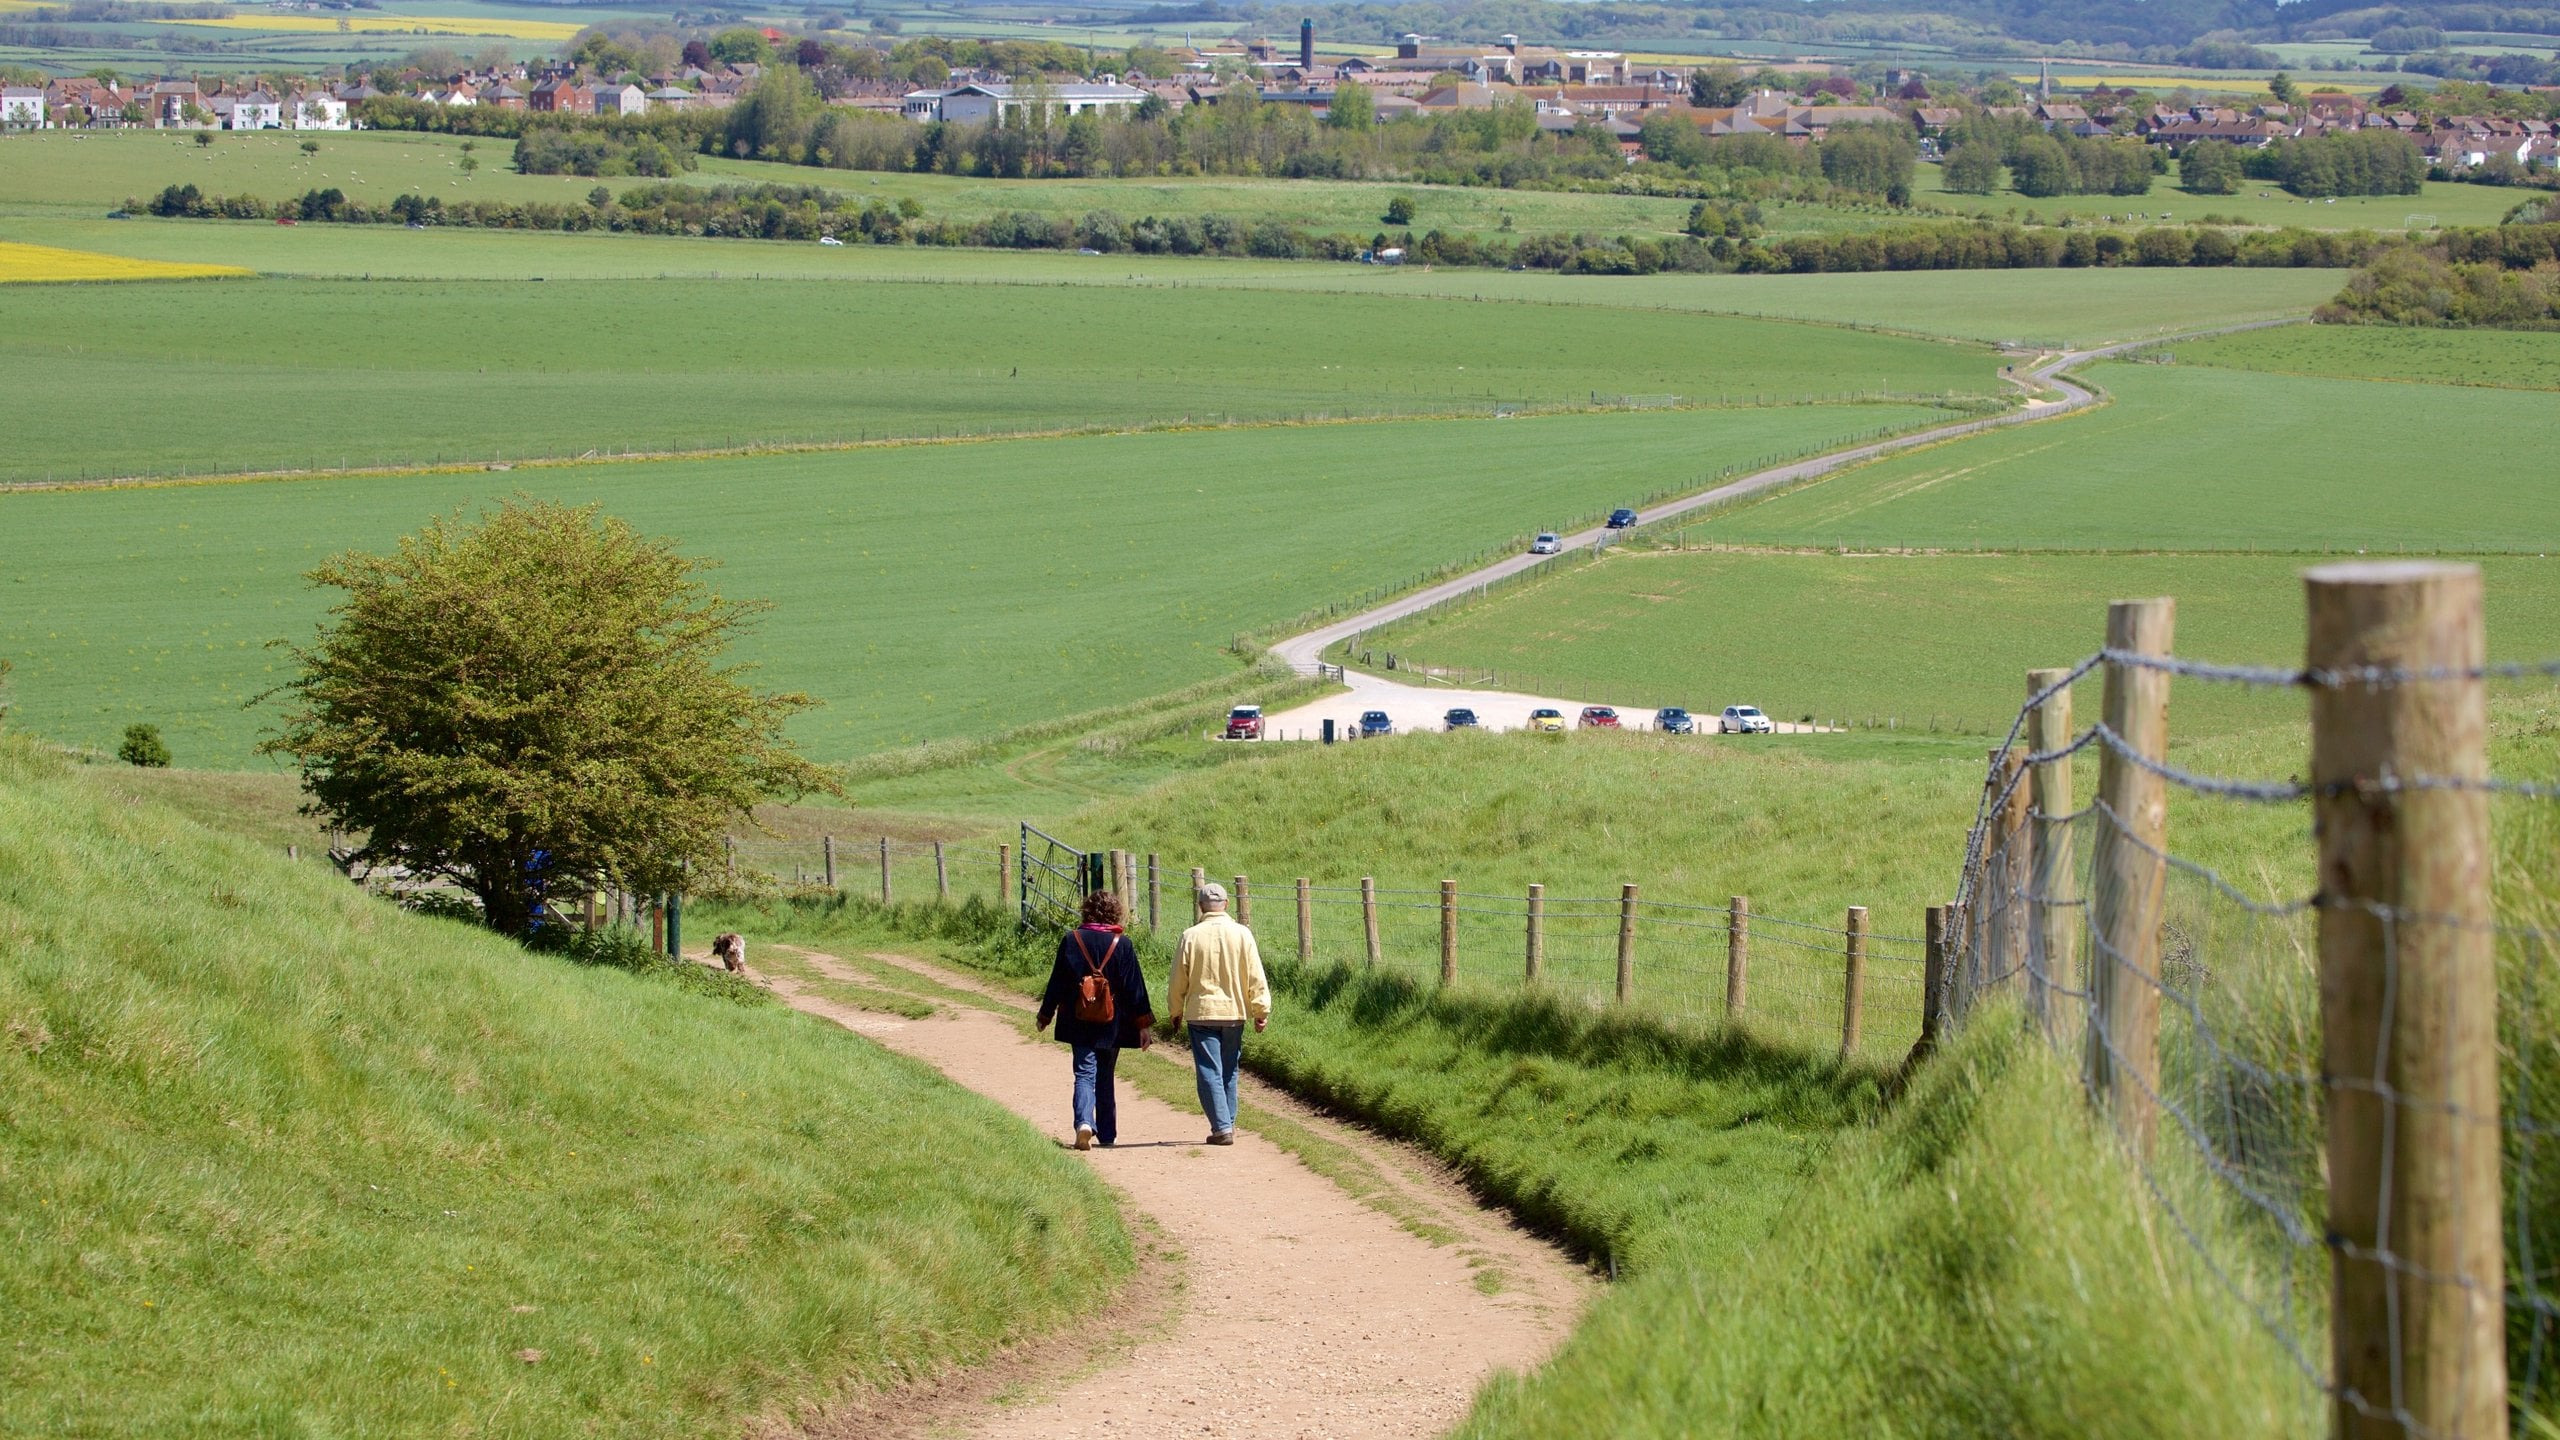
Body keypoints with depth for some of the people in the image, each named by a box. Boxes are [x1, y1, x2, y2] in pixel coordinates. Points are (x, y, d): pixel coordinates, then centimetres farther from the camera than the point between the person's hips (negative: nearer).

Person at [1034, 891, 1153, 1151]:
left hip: (1079, 1022, -1)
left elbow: (1057, 981, 1)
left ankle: (1084, 1122, -25)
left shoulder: (1071, 941, -4)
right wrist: (1143, 1024, 1)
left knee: (1085, 1073, -1)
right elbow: (1134, 986, -4)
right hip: (1112, 1023, 1)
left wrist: (1046, 1013, 14)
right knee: (1106, 1076, 14)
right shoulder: (1122, 944, -6)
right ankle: (1107, 1134, 19)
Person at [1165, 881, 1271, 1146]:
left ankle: (1222, 1127, -9)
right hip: (1234, 1012, 2)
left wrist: (1174, 1012, 14)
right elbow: (1255, 977, -2)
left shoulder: (1191, 936, -6)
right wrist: (1261, 1011, 4)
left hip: (1202, 1013, -2)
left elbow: (1179, 980, 1)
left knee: (1210, 1072, -1)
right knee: (1229, 1071, 16)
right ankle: (1228, 1123, 22)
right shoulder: (1241, 934, -3)